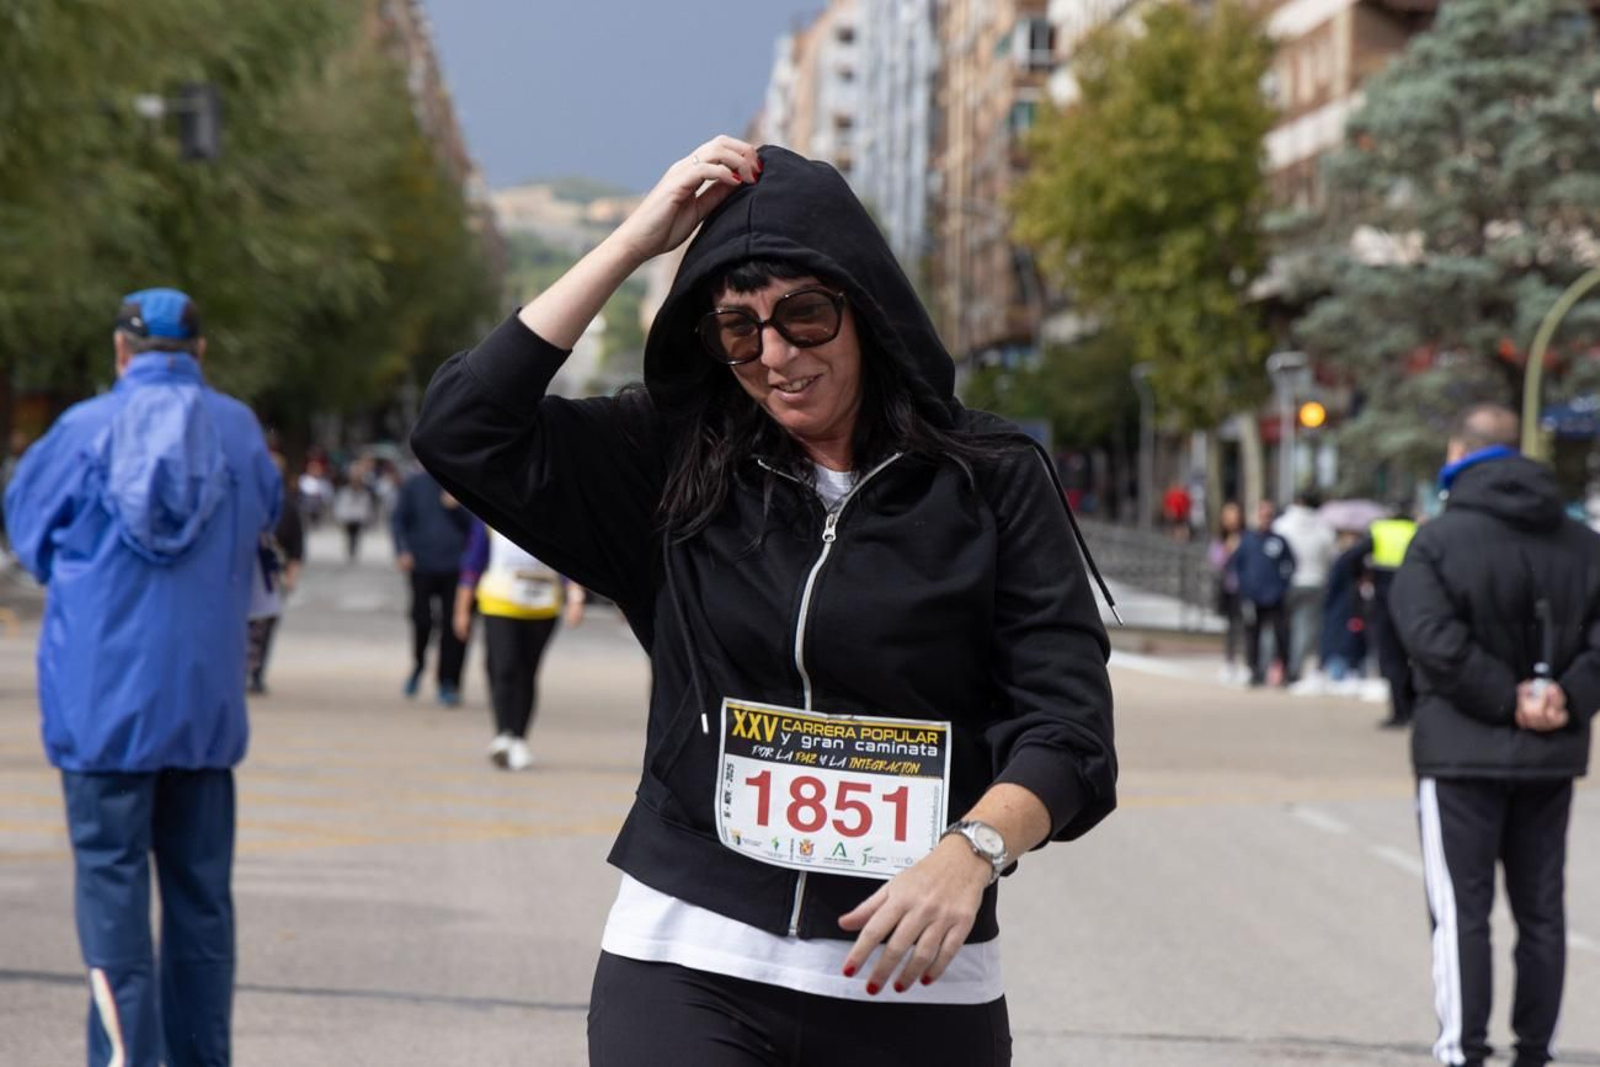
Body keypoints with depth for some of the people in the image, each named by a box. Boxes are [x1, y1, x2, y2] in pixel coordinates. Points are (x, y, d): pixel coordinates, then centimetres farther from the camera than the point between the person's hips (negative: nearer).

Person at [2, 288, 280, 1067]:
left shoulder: (86, 430, -6)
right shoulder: (240, 432, 2)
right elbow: (265, 516, 17)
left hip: (103, 700, -3)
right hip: (204, 702, 3)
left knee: (112, 886, -1)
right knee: (199, 892, 11)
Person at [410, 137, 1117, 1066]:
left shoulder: (992, 482, -2)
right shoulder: (673, 467, 5)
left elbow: (1068, 724, -6)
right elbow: (463, 430, -5)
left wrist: (971, 851, -26)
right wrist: (633, 245, -4)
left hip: (916, 984, 0)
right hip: (690, 965, 0)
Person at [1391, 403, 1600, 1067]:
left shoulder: (1438, 541, -10)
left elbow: (1435, 639, -22)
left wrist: (1506, 698, -17)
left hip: (1463, 751, -5)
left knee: (1462, 911, -2)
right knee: (1541, 910, 12)